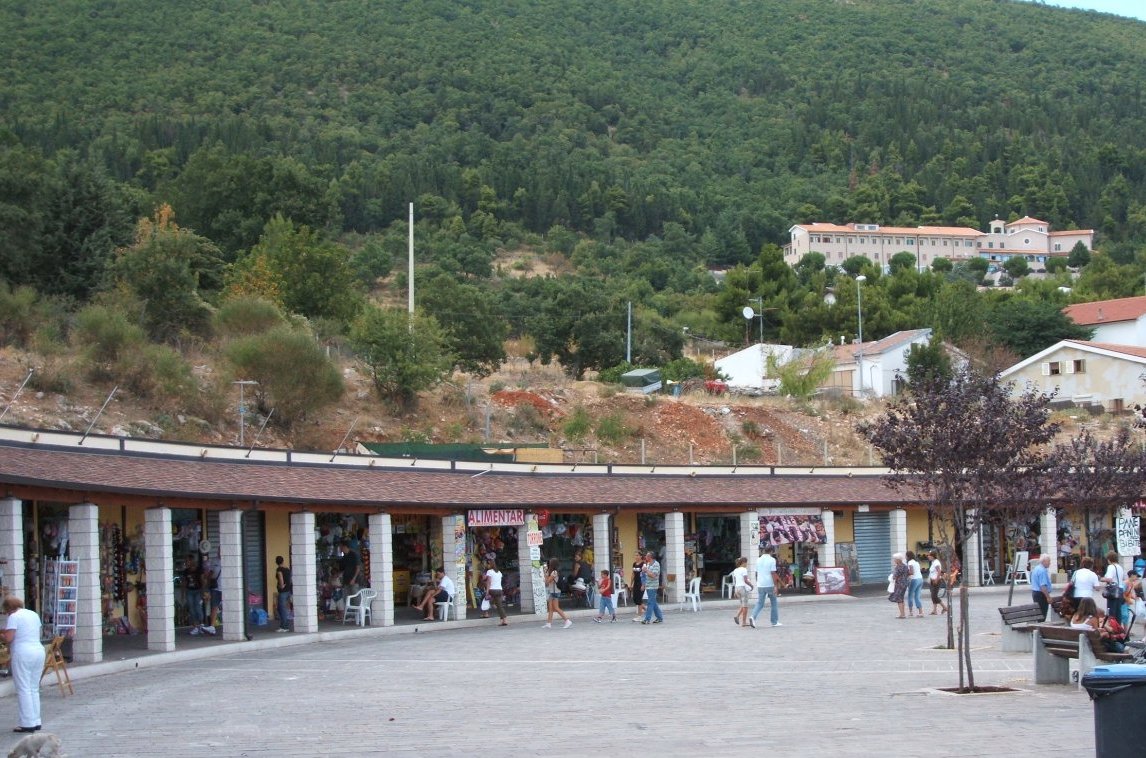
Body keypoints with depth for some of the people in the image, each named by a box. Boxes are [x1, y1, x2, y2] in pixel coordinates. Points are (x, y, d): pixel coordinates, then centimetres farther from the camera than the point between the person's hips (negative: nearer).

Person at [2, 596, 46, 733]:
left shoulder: (14, 617, -8)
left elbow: (8, 638, -14)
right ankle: (36, 722, 14)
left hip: (22, 654, -7)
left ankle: (28, 724, -4)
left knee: (23, 690, -3)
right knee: (34, 689, 13)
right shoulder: (34, 615, 14)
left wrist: (4, 633, 6)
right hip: (39, 651, 8)